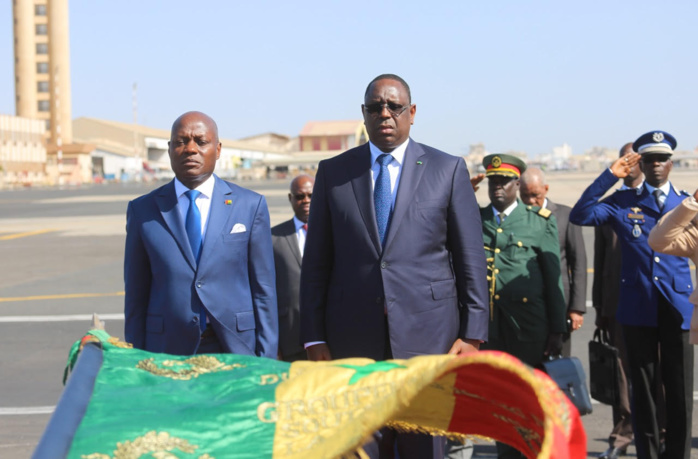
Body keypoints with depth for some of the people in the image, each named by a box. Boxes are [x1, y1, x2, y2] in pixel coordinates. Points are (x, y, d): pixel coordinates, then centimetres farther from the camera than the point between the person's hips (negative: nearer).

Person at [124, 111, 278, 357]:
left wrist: (266, 362, -1)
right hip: (167, 354, 0)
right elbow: (136, 296, 7)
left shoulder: (250, 205, 5)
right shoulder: (143, 210, 6)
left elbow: (263, 290, 4)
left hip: (236, 351, 0)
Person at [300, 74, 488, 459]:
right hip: (354, 338, 1)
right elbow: (316, 263, 8)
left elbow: (471, 259, 4)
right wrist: (314, 337, 2)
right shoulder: (333, 172, 9)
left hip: (426, 335, -1)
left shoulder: (448, 170, 6)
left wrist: (472, 335, -2)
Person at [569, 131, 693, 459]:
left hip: (677, 308, 0)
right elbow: (580, 216, -9)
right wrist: (609, 176, -10)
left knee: (680, 392, 1)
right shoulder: (623, 203, 6)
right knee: (643, 390, 9)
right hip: (637, 308, 0)